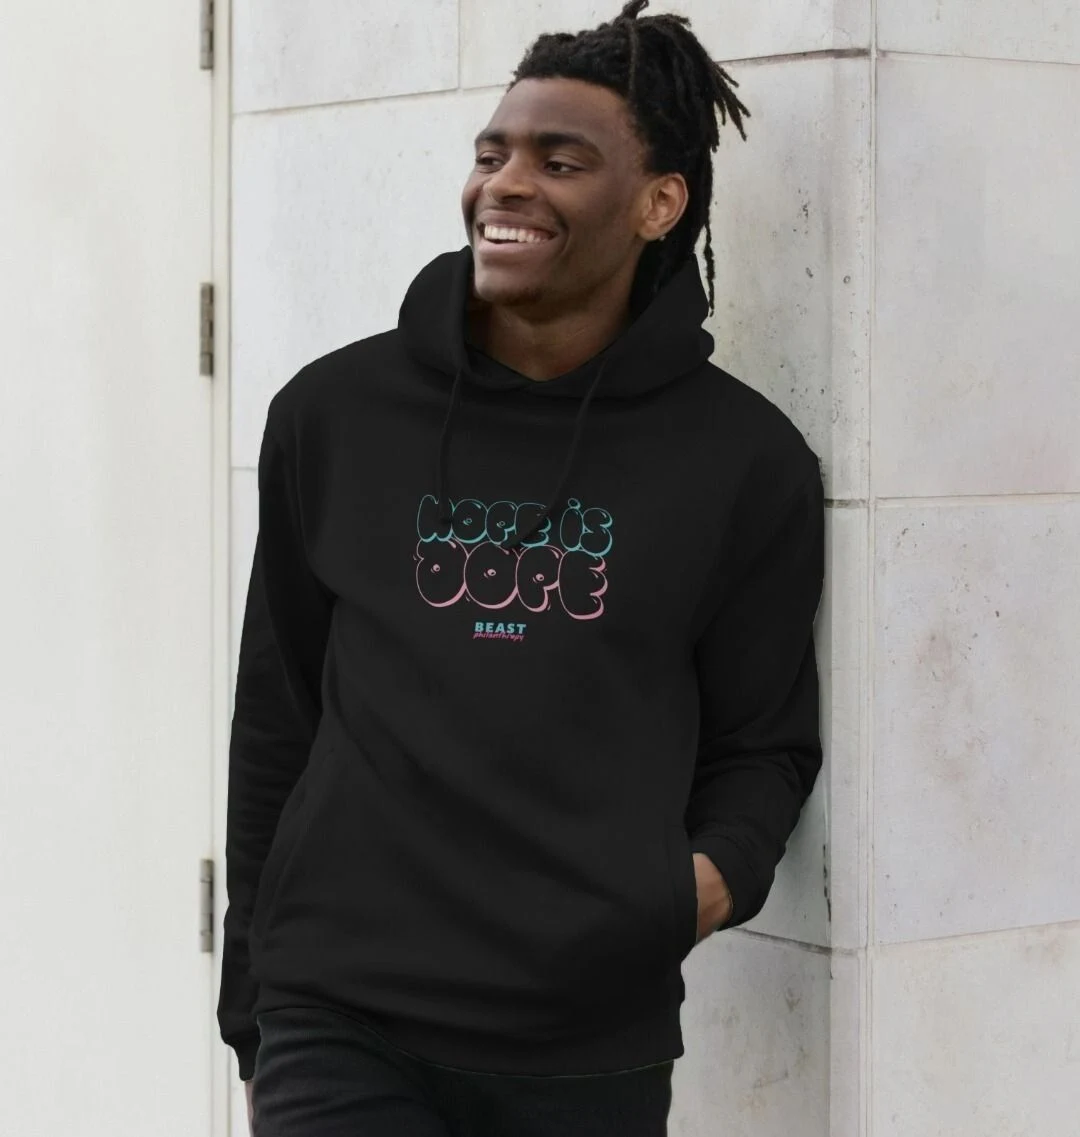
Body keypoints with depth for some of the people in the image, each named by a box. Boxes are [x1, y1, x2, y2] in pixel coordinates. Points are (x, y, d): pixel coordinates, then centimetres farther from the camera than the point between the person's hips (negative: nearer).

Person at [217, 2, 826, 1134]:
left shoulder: (743, 459, 1)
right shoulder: (334, 416, 4)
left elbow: (763, 740, 9)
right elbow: (274, 731, 10)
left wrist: (719, 870, -12)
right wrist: (254, 1011, 11)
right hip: (341, 1023, 0)